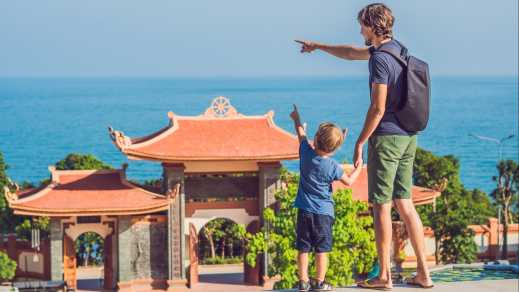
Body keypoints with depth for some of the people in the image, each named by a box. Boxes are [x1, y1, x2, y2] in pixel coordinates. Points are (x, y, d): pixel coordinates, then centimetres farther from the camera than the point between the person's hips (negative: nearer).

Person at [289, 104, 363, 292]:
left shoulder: (306, 152, -5)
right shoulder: (333, 167, -10)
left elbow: (301, 135, 14)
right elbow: (349, 181, 3)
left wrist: (297, 119, 32)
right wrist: (358, 168, 20)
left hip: (304, 210, 3)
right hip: (324, 212, -3)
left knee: (303, 248, 5)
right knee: (321, 249, 3)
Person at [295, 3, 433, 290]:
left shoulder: (380, 59, -16)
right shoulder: (397, 49, 13)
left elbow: (378, 108, -20)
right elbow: (352, 53, 29)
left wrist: (360, 142, -12)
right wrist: (318, 46, 39)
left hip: (386, 137, -9)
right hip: (407, 137, 9)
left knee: (381, 206, -2)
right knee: (404, 203, 10)